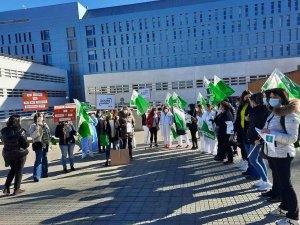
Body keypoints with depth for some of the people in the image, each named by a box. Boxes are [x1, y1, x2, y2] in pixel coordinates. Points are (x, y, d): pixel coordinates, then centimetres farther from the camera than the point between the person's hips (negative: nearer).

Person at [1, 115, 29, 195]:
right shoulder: (20, 131, -18)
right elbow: (25, 144, -16)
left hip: (7, 153, 5)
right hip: (19, 153, -5)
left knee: (13, 169, 24)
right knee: (19, 170, 9)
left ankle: (6, 187, 19)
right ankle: (16, 189, 15)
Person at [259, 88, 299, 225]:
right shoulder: (274, 112, 11)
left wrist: (271, 133, -27)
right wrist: (264, 133, 4)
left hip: (282, 154, -8)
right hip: (273, 153, 8)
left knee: (285, 184, 1)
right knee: (280, 182, 18)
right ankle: (284, 207, 34)